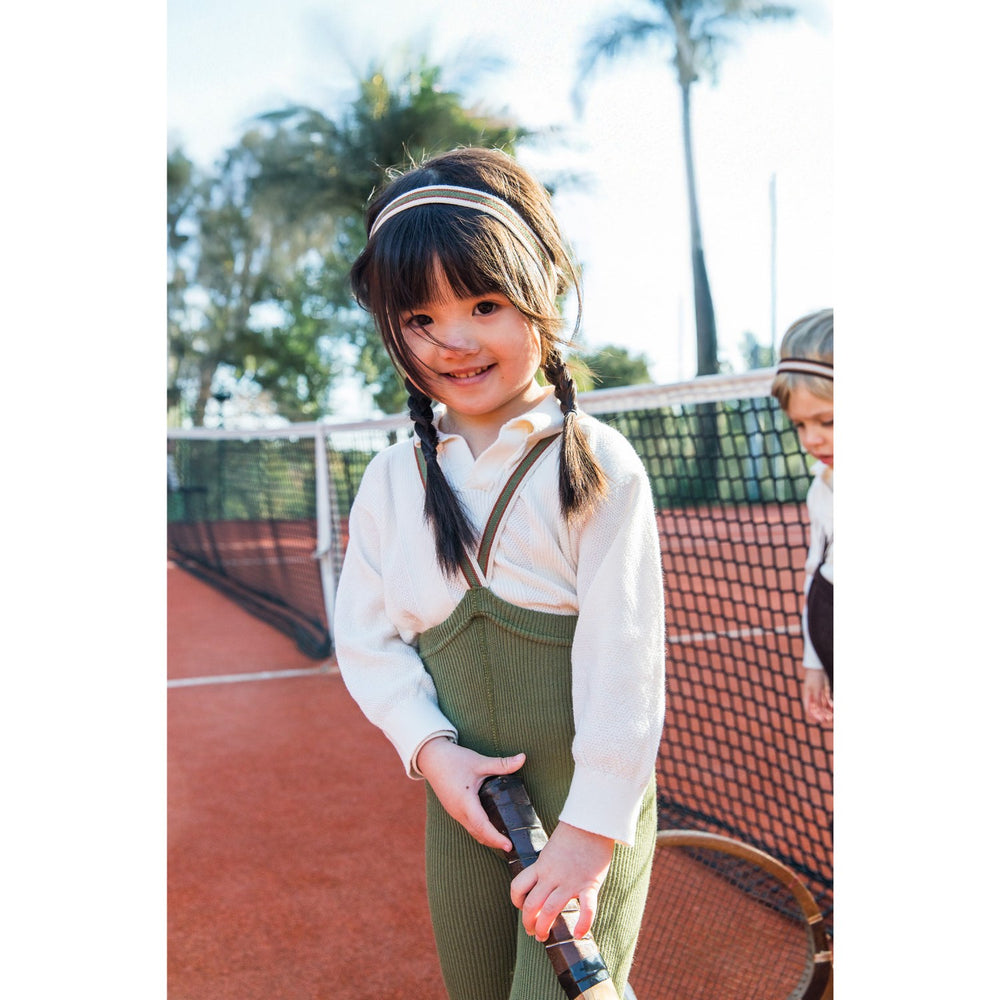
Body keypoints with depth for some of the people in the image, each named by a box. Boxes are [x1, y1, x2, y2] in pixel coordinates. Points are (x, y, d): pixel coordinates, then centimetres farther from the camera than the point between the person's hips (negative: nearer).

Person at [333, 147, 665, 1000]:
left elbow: (623, 656, -14)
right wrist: (430, 748, -11)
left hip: (594, 802, -4)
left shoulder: (598, 464, -12)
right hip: (463, 800, 5)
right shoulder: (392, 480, 2)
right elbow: (366, 633, 4)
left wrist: (592, 830, -15)